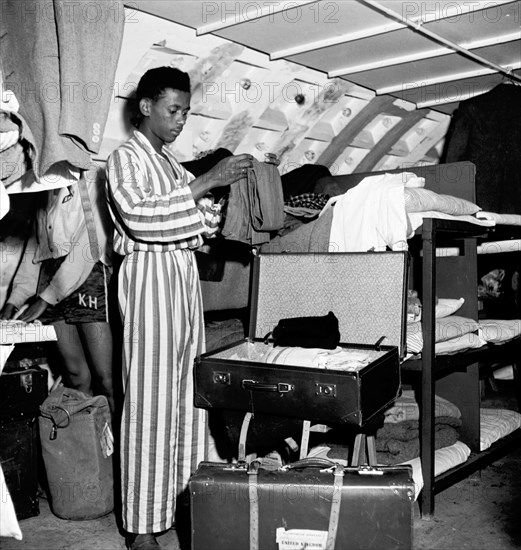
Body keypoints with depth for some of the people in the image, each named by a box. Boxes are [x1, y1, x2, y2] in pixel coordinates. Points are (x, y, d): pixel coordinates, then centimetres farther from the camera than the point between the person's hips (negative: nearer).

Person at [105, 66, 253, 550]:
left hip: (184, 274, 8)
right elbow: (139, 216, -22)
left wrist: (228, 186, 2)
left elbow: (197, 222, 18)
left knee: (188, 389, 9)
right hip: (149, 274, -8)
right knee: (150, 399, -7)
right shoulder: (125, 159, -4)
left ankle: (183, 492, 22)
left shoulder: (170, 163, 20)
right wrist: (208, 181, -21)